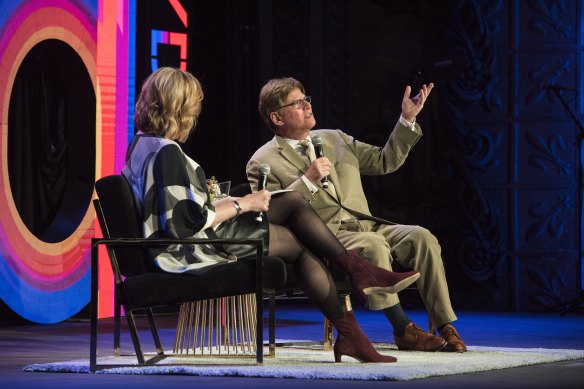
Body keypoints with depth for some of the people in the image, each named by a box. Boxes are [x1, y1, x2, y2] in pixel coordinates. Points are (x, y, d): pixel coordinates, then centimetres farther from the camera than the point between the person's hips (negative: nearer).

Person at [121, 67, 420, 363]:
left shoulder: (142, 145, 8)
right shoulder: (166, 153, -23)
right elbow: (186, 222, -27)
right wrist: (241, 205, -15)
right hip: (191, 253, -10)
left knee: (293, 201, 8)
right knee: (299, 243, 0)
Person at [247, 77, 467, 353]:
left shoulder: (334, 139, 24)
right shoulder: (263, 162, 3)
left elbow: (385, 162, 24)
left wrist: (408, 120, 14)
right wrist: (307, 181, -13)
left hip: (366, 226, 6)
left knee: (421, 237, -20)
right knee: (373, 244, -36)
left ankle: (446, 327, -20)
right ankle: (403, 330, -28)